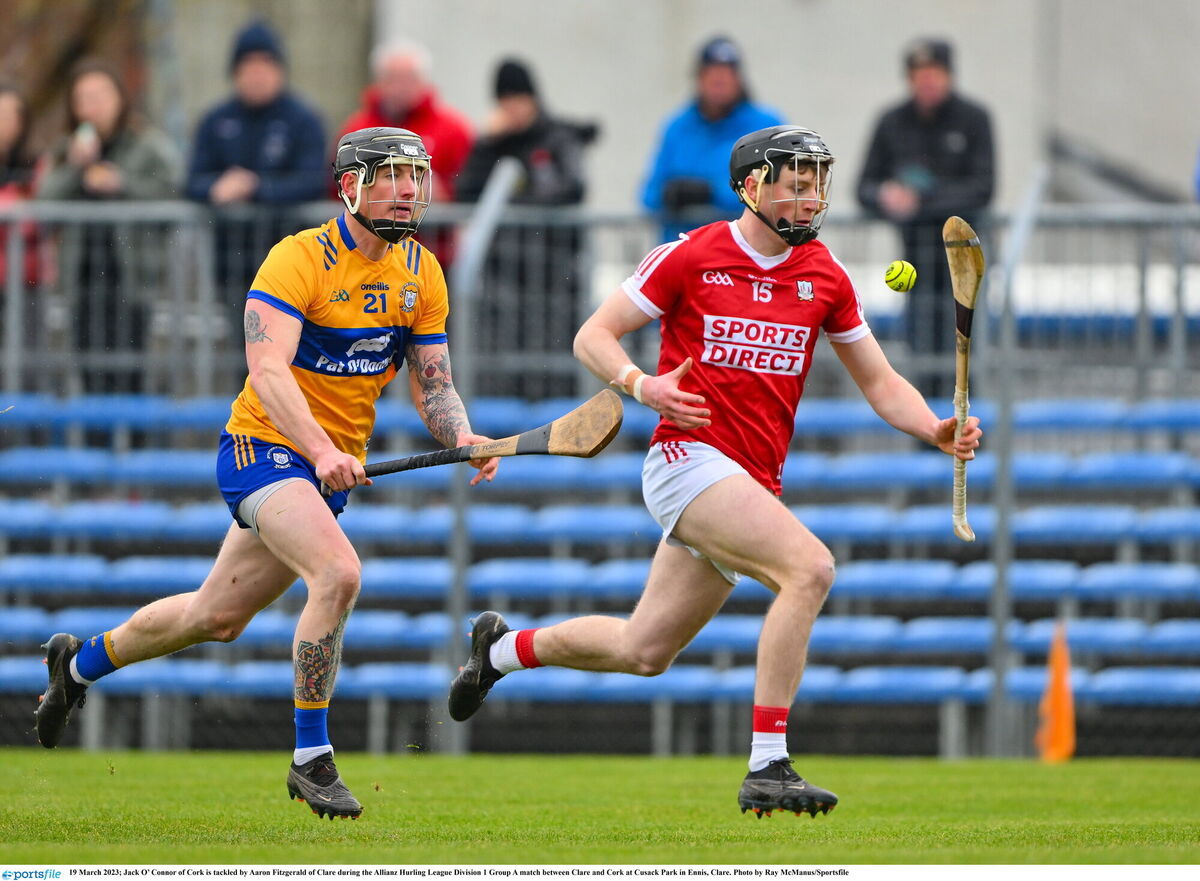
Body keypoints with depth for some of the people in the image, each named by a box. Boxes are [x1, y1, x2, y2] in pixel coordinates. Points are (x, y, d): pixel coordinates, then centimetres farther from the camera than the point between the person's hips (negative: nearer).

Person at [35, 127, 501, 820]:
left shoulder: (421, 273, 3)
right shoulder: (299, 259, -18)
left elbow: (433, 384, 6)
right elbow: (268, 369, -28)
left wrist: (461, 437, -16)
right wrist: (321, 451, -41)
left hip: (337, 465, 7)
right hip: (267, 445, -7)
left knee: (218, 617, 17)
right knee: (338, 573, -30)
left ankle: (81, 662, 43)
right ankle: (311, 759, -21)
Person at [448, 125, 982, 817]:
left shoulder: (825, 277, 9)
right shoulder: (690, 257, -4)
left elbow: (881, 383, 13)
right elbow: (594, 336, 1)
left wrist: (938, 430, -6)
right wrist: (641, 384, -20)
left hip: (754, 483, 6)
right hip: (688, 457, -6)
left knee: (644, 652, 13)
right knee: (810, 566, -28)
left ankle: (505, 648, 40)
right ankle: (768, 768, -28)